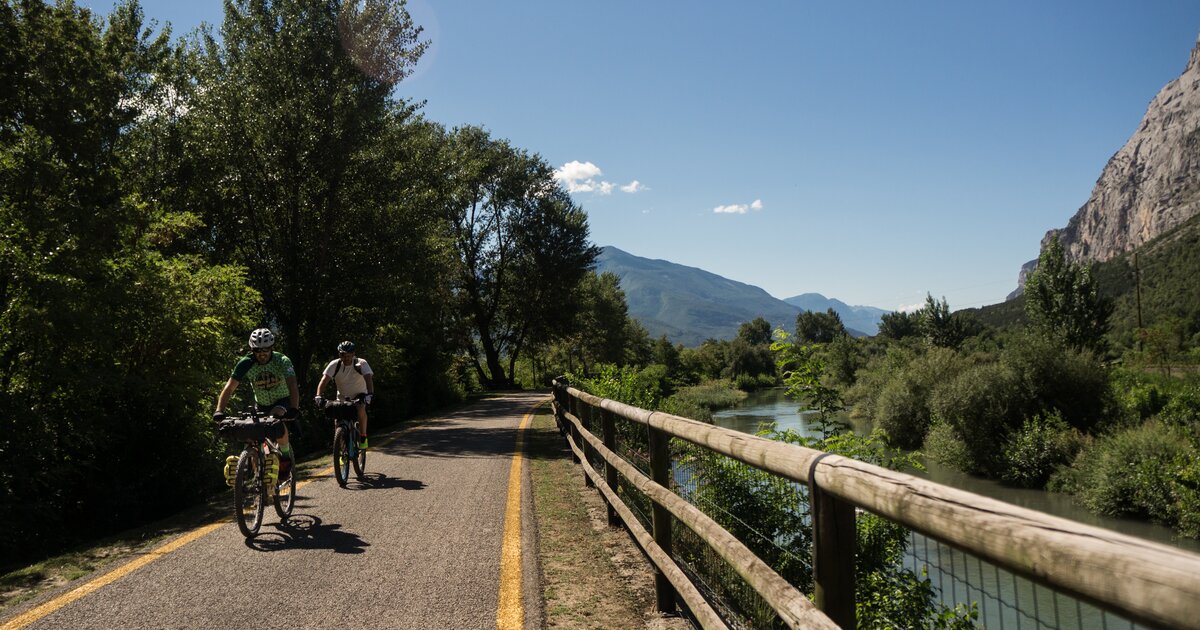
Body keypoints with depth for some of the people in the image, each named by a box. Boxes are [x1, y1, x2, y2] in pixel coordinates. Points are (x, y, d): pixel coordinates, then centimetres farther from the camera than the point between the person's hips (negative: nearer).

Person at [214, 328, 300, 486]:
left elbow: (292, 385, -37)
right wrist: (219, 411, -39)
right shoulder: (246, 363, -19)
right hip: (261, 404, 3)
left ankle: (285, 455, -14)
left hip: (282, 401, -3)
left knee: (276, 419, -34)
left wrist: (294, 409, -54)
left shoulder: (282, 361, -25)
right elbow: (229, 387, -24)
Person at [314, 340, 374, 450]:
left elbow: (368, 378, -34)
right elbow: (324, 380, -25)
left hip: (359, 395, -3)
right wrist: (318, 396, -42)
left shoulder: (361, 363, -21)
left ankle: (363, 438, -17)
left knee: (361, 410, -32)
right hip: (342, 397, 3)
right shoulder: (335, 365, -16)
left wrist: (370, 394, -52)